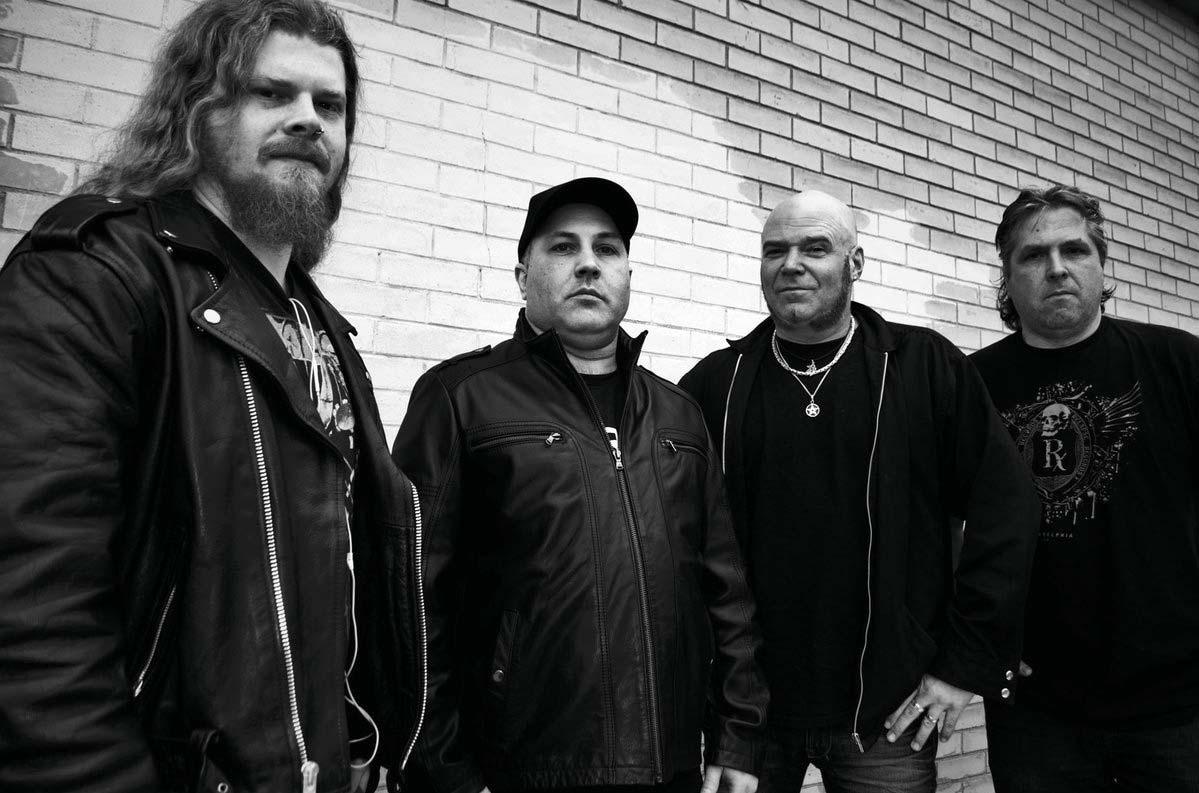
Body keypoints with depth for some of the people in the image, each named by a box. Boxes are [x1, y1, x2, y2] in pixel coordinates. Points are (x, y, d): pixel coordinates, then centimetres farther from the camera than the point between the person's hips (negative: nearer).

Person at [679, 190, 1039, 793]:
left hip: (889, 711, 0)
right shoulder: (716, 383, 1)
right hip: (745, 706, 1)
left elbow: (1004, 505, -4)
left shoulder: (926, 366, -1)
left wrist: (967, 664, -6)